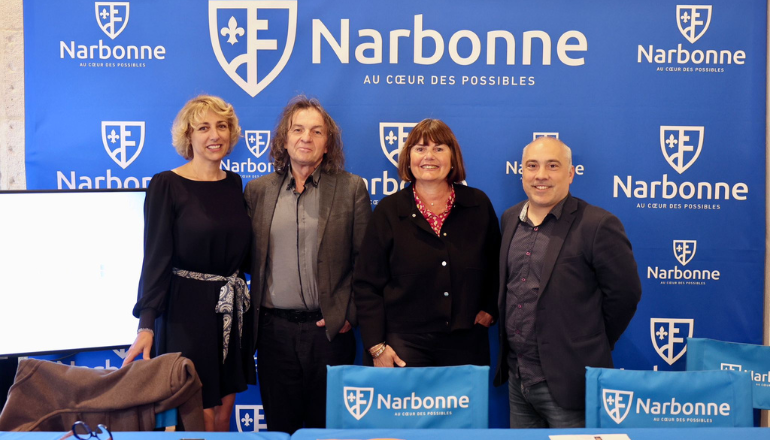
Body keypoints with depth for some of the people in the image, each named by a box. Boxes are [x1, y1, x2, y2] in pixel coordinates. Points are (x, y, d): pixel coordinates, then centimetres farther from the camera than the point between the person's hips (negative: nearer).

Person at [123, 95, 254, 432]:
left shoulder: (234, 183, 7)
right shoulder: (166, 185, -8)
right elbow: (156, 257, -12)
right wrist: (147, 324, -19)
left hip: (233, 311, 5)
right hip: (187, 311, -5)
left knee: (224, 412, 13)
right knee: (198, 420, 1)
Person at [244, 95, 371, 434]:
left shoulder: (351, 188, 2)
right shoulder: (258, 190, 8)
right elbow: (248, 258, 10)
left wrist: (348, 314, -6)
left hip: (329, 329, -2)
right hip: (274, 330, 2)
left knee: (328, 424, 6)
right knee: (280, 425, 10)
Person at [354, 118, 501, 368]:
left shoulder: (479, 205, 6)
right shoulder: (389, 210, 1)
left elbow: (496, 266, 17)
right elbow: (367, 285, 0)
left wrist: (489, 310, 5)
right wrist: (377, 347, -6)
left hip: (465, 345, 2)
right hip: (404, 344, -2)